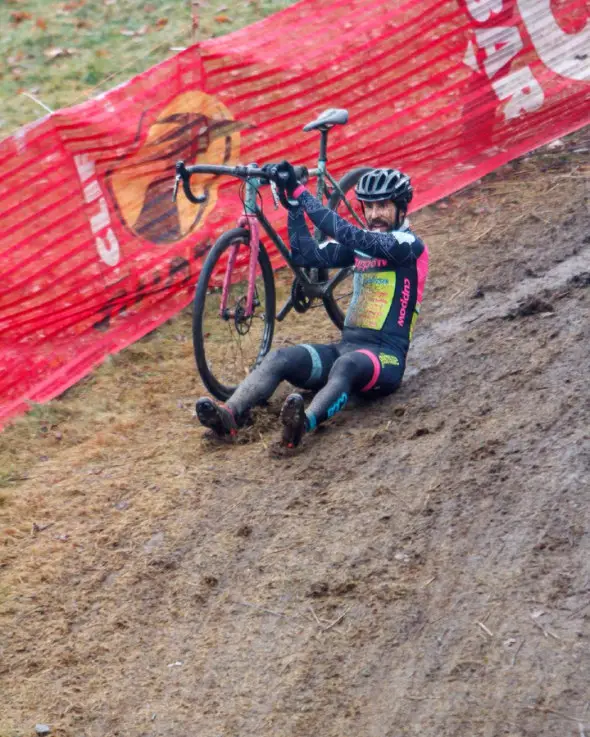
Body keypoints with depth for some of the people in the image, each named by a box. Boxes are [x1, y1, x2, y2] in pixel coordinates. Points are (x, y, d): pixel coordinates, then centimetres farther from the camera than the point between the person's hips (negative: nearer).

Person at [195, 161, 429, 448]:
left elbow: (346, 233, -20)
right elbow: (307, 254, 4)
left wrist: (300, 191, -19)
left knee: (346, 365, -40)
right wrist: (293, 199, -3)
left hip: (385, 358, -7)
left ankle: (303, 424, -67)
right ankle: (229, 415, -42)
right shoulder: (361, 243, 16)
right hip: (346, 345, 7)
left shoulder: (409, 245, -6)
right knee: (279, 358, -19)